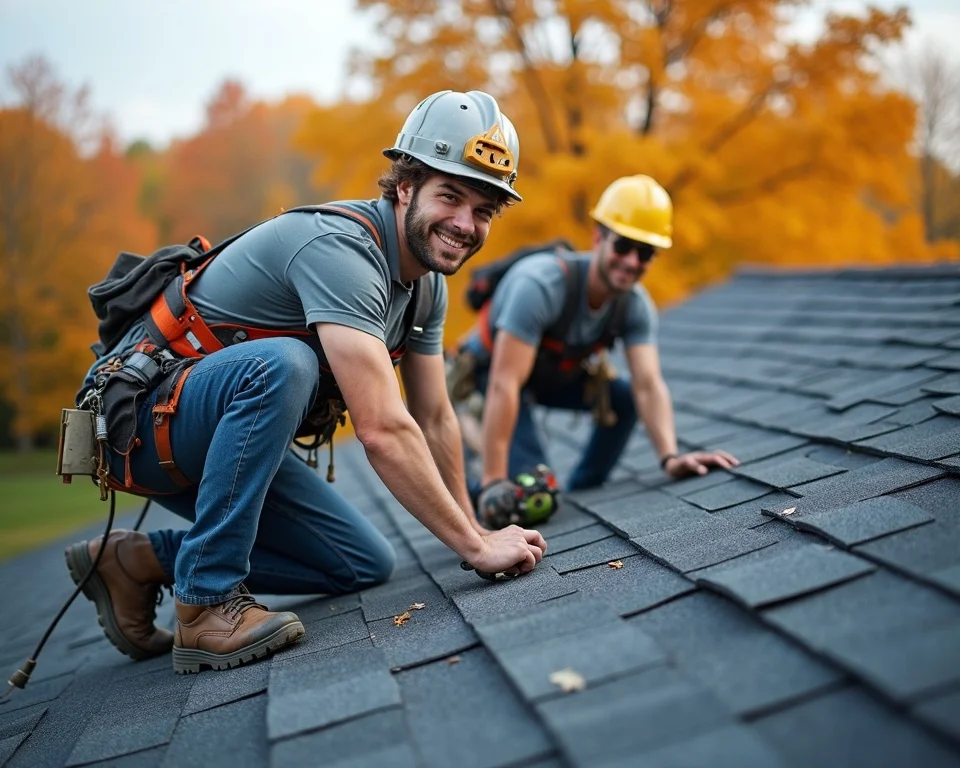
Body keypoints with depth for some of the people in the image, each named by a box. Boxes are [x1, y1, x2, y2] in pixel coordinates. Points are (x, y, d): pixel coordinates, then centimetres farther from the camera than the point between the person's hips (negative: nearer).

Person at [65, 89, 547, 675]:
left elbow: (435, 419, 8)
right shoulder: (339, 248, -28)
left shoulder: (428, 284, 1)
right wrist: (477, 544, -27)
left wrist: (474, 528, 9)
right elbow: (382, 430, -34)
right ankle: (207, 600, -23)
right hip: (145, 413, -8)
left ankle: (143, 560, 6)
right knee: (281, 363, -38)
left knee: (366, 565, 5)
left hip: (233, 433, 9)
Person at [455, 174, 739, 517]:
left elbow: (648, 385, -24)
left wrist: (670, 457, -43)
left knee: (626, 399, -10)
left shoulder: (636, 305, -17)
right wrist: (493, 484, -43)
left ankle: (581, 492, 10)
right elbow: (504, 385, -40)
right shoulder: (540, 285, -37)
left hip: (555, 375, 7)